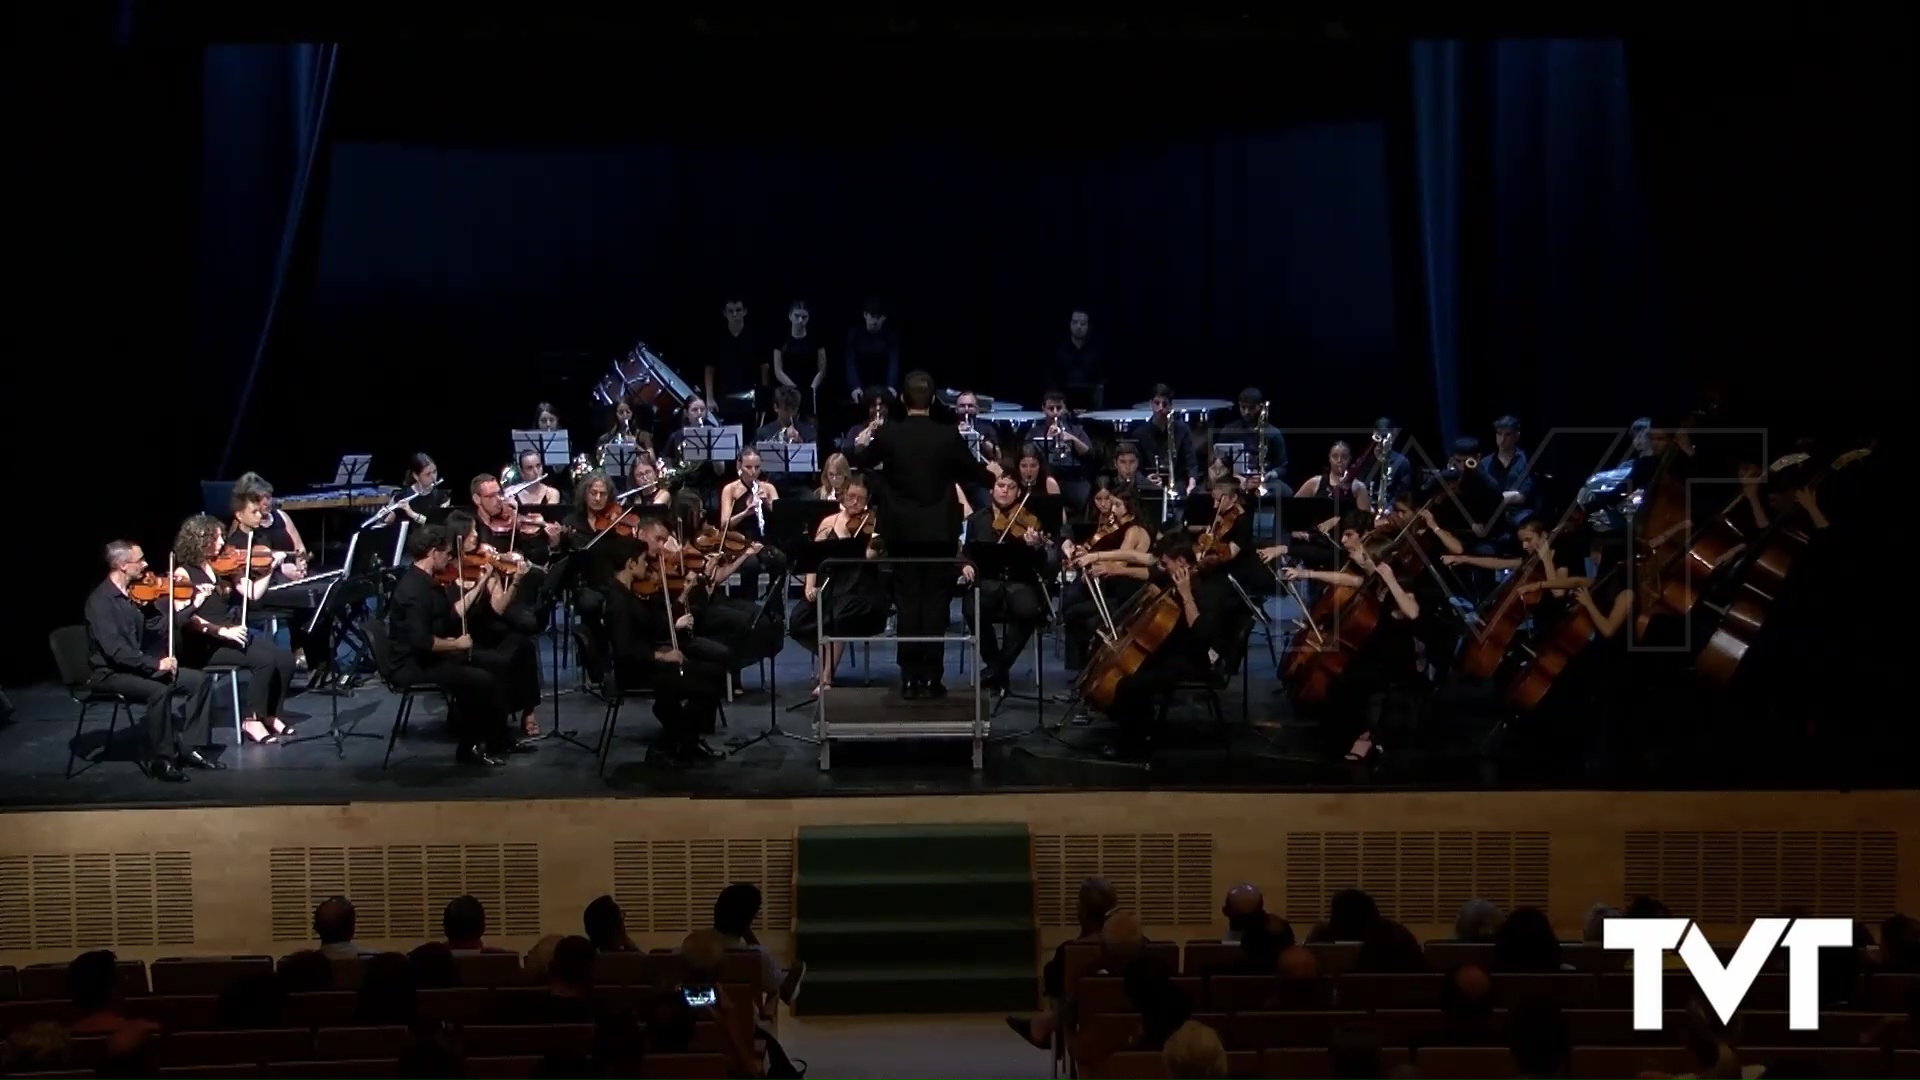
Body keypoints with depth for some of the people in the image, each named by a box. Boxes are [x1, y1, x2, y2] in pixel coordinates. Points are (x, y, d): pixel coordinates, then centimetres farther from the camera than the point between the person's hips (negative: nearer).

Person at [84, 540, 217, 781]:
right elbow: (115, 650, -27)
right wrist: (155, 664, -29)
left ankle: (188, 747, 3)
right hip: (109, 673, -9)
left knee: (198, 680, -2)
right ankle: (160, 759, -21)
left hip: (136, 667, 9)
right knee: (159, 690, -34)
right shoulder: (100, 601, -19)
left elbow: (159, 626, 11)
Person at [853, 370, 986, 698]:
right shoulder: (949, 435, -9)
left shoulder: (886, 434, -7)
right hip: (940, 530, -1)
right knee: (935, 603, 3)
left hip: (903, 531, 1)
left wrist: (859, 444, 34)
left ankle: (910, 677, 5)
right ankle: (932, 677, 2)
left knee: (908, 602, 7)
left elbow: (862, 462, 13)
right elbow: (974, 474, 3)